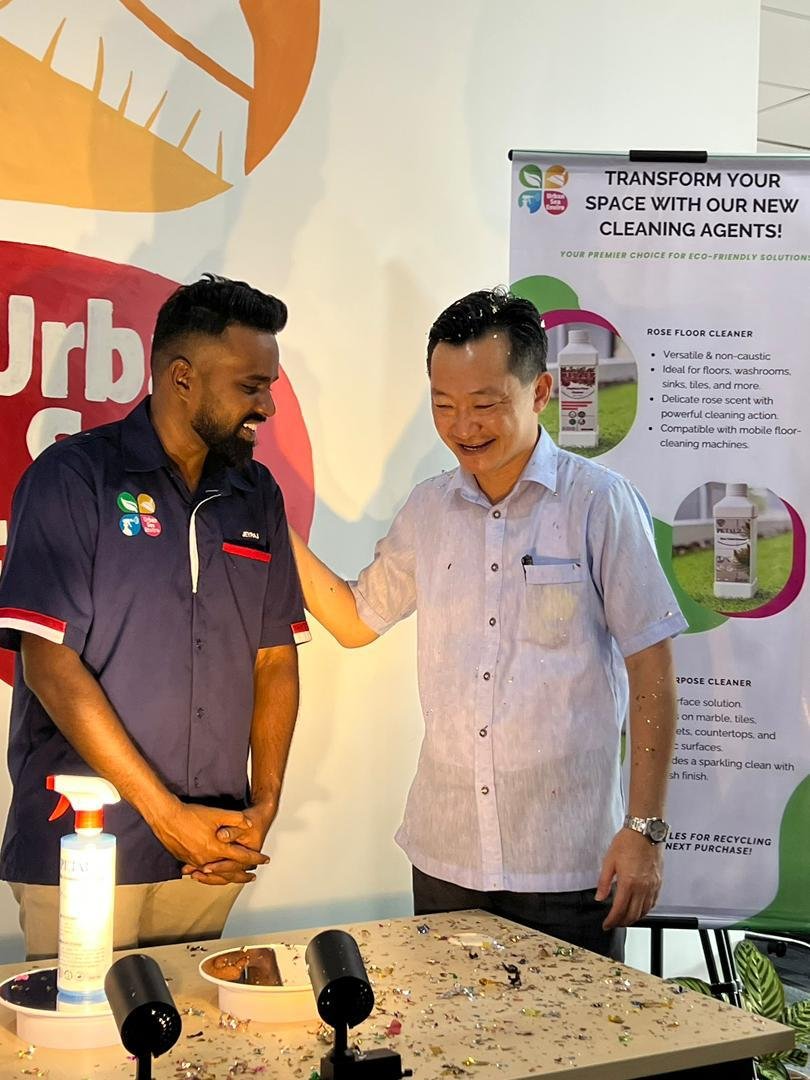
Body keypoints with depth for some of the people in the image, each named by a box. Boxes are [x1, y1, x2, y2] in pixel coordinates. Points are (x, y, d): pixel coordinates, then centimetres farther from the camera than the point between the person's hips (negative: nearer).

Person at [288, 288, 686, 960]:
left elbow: (651, 670, -7)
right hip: (445, 853, 4)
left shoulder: (600, 503, -8)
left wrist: (645, 828, -10)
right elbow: (356, 620, 18)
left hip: (570, 859, -4)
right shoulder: (428, 511, 6)